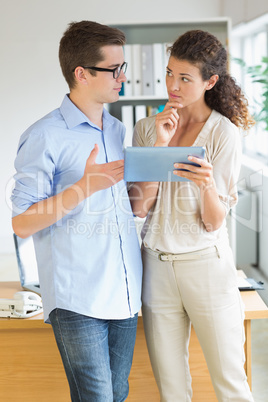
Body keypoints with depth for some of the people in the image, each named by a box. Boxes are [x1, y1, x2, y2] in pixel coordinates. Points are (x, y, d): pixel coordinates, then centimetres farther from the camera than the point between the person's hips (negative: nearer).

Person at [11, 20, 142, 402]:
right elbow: (22, 223, -12)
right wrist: (86, 186, -21)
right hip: (78, 300, -7)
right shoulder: (46, 137, -10)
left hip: (125, 294, 7)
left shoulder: (119, 131, 13)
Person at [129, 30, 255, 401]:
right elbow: (139, 207, -5)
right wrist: (159, 144, -14)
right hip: (156, 264, 3)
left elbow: (214, 223, -9)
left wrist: (207, 185, -31)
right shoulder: (147, 128, 3)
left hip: (206, 263, -3)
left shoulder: (223, 132, -8)